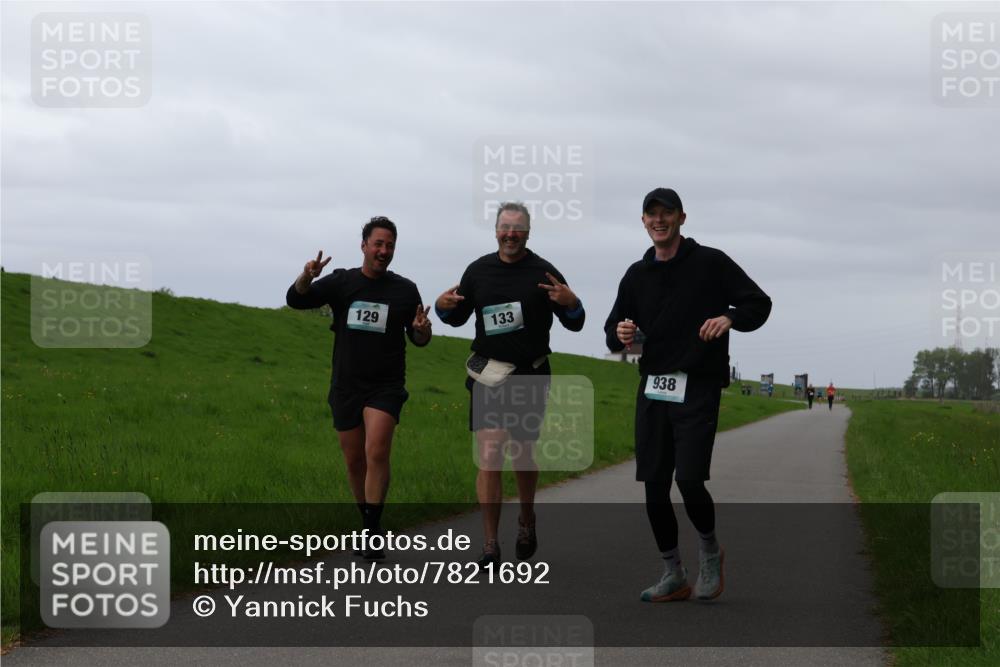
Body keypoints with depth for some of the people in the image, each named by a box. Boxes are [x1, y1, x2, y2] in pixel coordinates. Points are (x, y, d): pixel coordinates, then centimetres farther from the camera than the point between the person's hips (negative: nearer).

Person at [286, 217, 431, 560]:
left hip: (386, 386, -2)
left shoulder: (405, 290, 2)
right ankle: (368, 520, 29)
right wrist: (306, 277, -30)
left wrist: (422, 330, -16)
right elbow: (296, 300, -8)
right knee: (354, 461, 10)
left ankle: (372, 531, -16)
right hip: (346, 386, 2)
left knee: (377, 453, -19)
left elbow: (419, 340, 9)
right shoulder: (341, 282, 2)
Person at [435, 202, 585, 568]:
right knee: (489, 458, -12)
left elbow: (574, 324, -1)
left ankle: (526, 520, 43)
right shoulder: (478, 270, 5)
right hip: (488, 374, 1)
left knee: (522, 456, 14)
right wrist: (443, 306, -5)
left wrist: (571, 303, -22)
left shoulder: (543, 273, -3)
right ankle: (490, 546, -10)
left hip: (530, 376, -1)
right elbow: (458, 317, 17)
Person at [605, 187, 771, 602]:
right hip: (652, 390, 5)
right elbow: (613, 331, 17)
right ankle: (673, 575, 17)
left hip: (698, 389, -5)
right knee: (654, 487, 3)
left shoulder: (711, 263, -1)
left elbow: (759, 303, 2)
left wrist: (730, 319, -18)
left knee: (689, 479, -15)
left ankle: (709, 549, 14)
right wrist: (619, 334, -7)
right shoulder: (637, 276, 13)